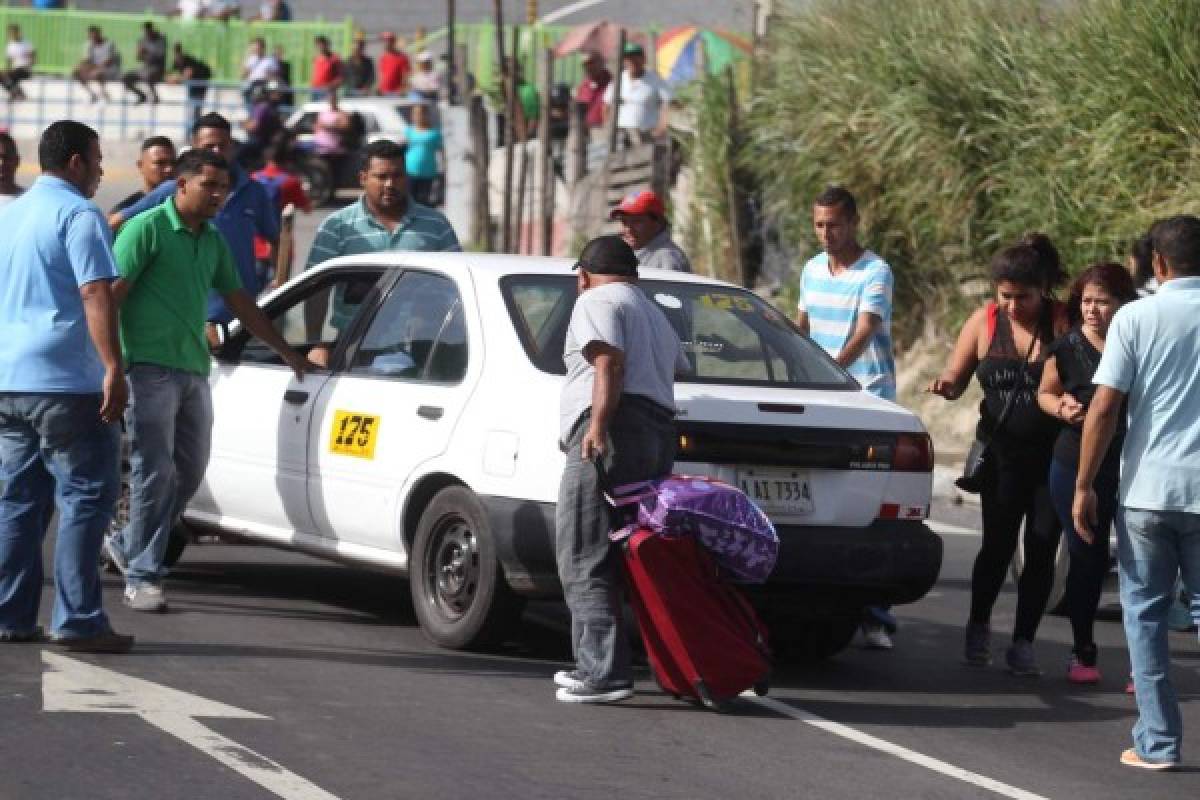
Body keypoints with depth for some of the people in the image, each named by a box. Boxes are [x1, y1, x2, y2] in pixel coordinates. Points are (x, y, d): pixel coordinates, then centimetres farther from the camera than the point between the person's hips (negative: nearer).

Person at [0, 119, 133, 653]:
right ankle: (78, 622, -8)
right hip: (64, 382, -8)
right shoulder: (79, 214, -8)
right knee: (86, 497, -4)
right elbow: (96, 294, -19)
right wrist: (114, 369, -23)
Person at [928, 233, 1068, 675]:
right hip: (1002, 454, 1)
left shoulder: (1066, 322, -7)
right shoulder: (984, 322, 1)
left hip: (1055, 456, -1)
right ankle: (978, 627, 19)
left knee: (1042, 551, 1)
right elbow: (955, 380, 10)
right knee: (998, 544, -3)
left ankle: (1023, 642, 12)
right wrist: (946, 385, -14)